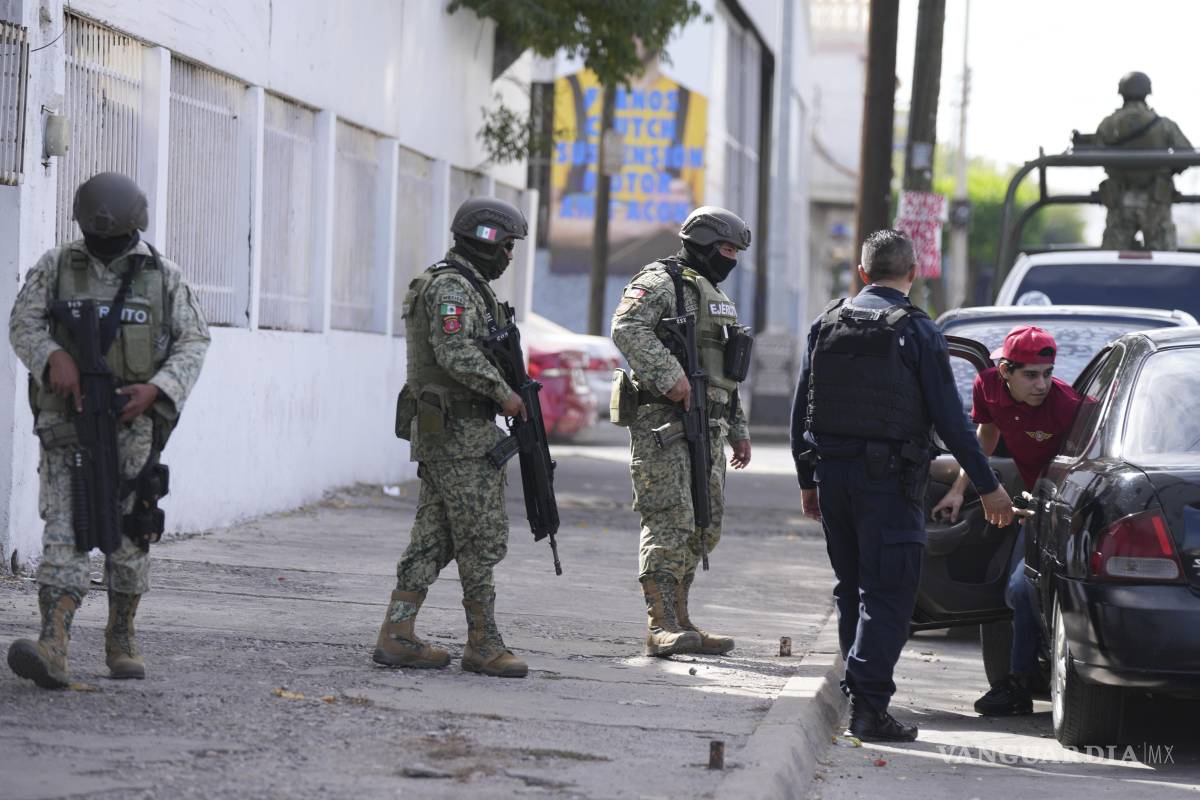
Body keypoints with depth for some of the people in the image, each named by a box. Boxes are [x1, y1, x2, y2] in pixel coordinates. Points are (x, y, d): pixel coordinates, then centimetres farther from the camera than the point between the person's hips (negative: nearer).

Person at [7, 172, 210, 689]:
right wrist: (54, 358, -23)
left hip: (131, 421, 1)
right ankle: (53, 648, -24)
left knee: (128, 534, 7)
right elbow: (23, 324, -2)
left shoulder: (164, 276, 4)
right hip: (66, 420, -1)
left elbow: (193, 342, 3)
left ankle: (122, 639, 24)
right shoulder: (56, 268, 4)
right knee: (64, 529, -12)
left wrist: (155, 389, -13)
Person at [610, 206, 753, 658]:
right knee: (670, 523, -14)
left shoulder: (716, 298, 25)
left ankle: (678, 620, 14)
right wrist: (669, 377, -29)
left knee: (704, 527, 8)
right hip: (663, 419, -9)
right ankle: (662, 627, -17)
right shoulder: (659, 282, -5)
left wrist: (738, 430, 26)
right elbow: (627, 328, -23)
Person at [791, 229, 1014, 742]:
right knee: (887, 596, -3)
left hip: (832, 475, 5)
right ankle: (868, 705, -11)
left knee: (851, 590, 16)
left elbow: (801, 409, 10)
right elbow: (949, 418, -9)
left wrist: (807, 479, 20)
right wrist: (988, 487, -2)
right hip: (889, 482, -5)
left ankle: (860, 696, 21)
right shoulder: (916, 331, -8)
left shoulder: (827, 324, 6)